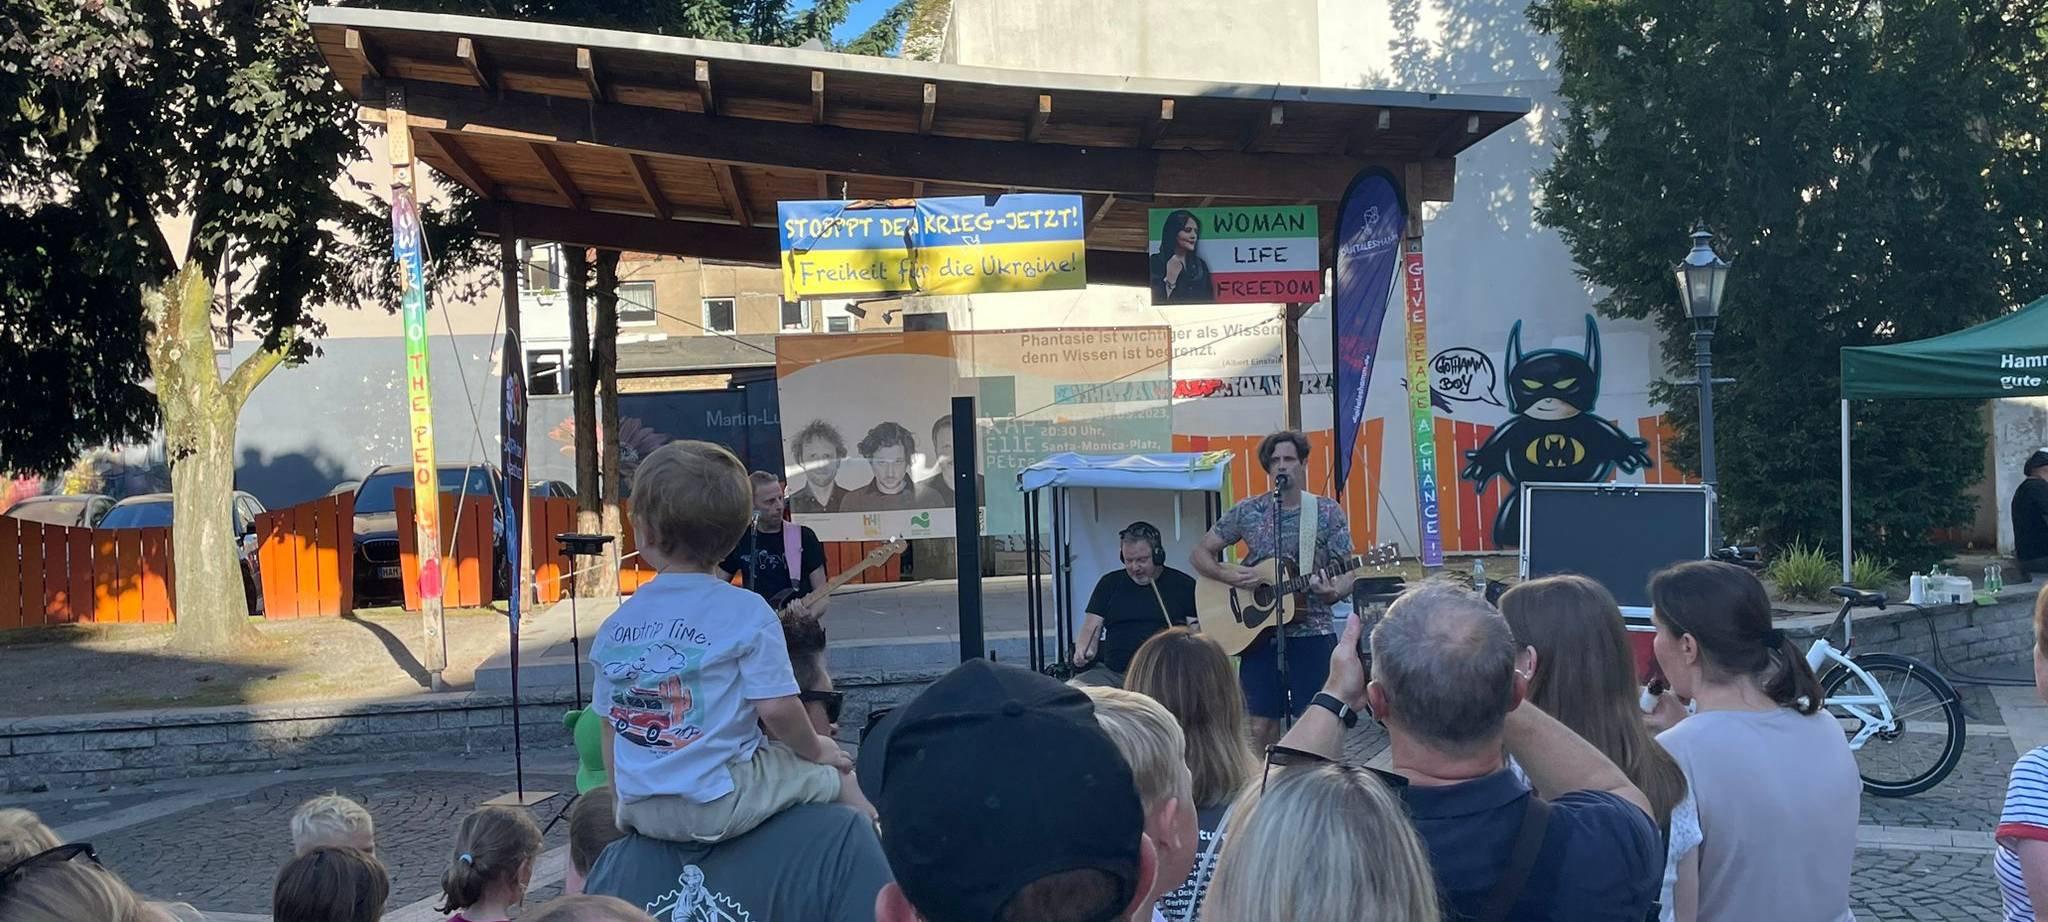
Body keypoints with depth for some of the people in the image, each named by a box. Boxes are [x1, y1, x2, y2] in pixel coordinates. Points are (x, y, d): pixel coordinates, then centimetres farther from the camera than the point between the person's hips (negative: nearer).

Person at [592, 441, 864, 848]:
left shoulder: (614, 625, 6)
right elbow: (776, 707, -13)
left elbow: (611, 727, 13)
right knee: (833, 774, 13)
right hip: (718, 805, -4)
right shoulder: (746, 612, -10)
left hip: (641, 812, 5)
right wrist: (815, 749, 8)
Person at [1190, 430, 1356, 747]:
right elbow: (1200, 554, 9)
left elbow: (1348, 574, 1)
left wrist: (1333, 592, -22)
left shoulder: (1328, 513, 2)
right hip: (1259, 634, 1)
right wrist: (1226, 574, -11)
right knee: (1262, 727, 1)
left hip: (1312, 633, -1)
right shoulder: (1247, 512, 5)